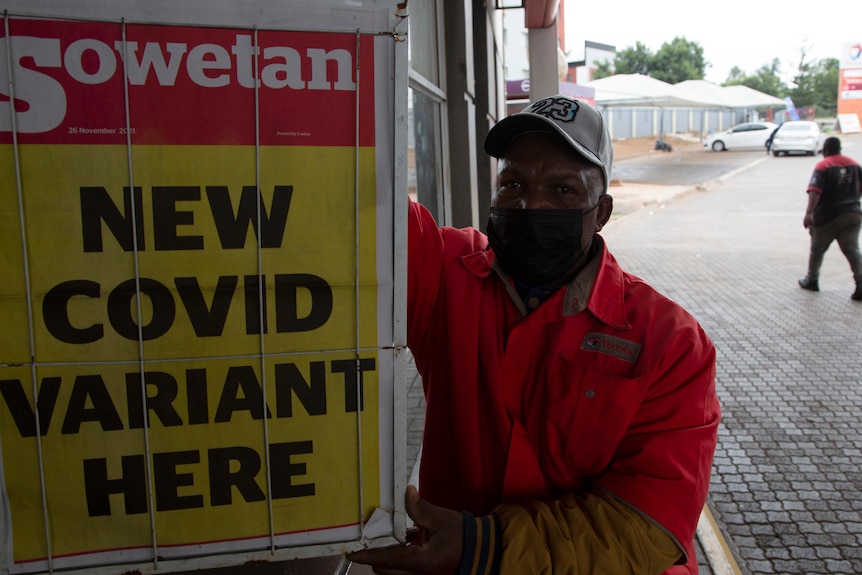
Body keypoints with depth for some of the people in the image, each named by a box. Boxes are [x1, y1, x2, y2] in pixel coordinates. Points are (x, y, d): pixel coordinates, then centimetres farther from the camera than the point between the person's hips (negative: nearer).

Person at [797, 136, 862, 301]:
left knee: (817, 249, 13)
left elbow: (815, 191, -24)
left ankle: (812, 280, 27)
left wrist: (809, 213, -32)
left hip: (827, 217, -4)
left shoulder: (823, 166, -11)